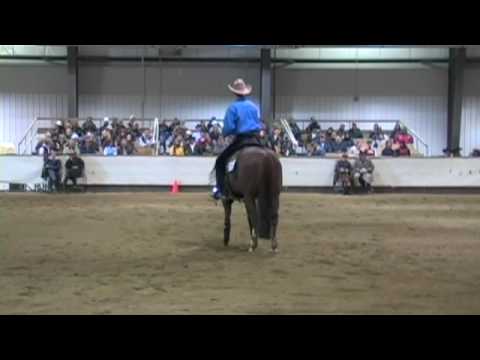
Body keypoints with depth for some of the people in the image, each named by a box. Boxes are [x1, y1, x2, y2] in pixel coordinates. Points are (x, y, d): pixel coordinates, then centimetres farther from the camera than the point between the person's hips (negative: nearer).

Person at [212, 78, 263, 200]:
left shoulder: (233, 107, -6)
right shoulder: (254, 106, 10)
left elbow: (228, 127, -10)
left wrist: (225, 134, 9)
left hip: (240, 140, -5)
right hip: (256, 140, 5)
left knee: (220, 161, 7)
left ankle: (220, 189, -6)